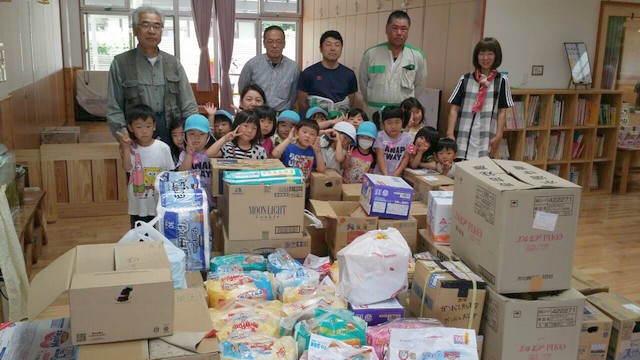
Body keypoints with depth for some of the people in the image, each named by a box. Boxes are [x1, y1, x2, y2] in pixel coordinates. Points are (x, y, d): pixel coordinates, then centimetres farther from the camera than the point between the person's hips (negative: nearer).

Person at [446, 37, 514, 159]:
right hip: (463, 138, 0)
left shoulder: (501, 81, 5)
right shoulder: (465, 79, 6)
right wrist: (450, 133, -3)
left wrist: (498, 136, -3)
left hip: (486, 140, 0)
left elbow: (502, 111, 5)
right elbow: (454, 109, 5)